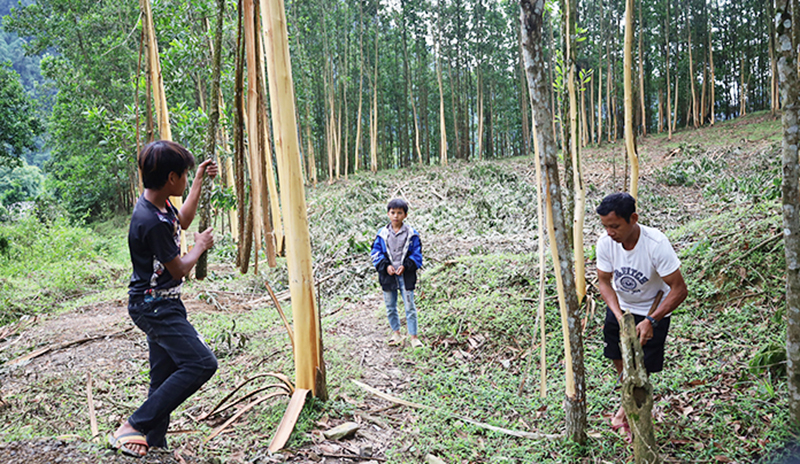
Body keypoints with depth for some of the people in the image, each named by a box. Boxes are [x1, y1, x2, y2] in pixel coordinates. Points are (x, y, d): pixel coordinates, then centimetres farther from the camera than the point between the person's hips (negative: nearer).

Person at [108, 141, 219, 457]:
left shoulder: (159, 204, 2)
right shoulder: (151, 222, -27)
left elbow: (181, 221, 26)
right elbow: (179, 270, -16)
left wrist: (200, 180, 23)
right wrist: (200, 246, 2)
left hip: (163, 305, 10)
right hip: (154, 307, -10)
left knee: (165, 376, 13)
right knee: (201, 363, -15)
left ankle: (154, 442, 24)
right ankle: (134, 426, -6)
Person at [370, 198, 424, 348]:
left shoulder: (411, 234, -3)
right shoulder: (382, 233, 0)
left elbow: (417, 255, 0)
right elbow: (375, 253, 3)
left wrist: (405, 266, -14)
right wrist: (386, 266, -11)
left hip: (406, 275, -2)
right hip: (388, 276, 2)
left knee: (410, 306, 1)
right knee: (390, 307, 14)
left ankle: (413, 336, 11)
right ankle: (396, 333, 31)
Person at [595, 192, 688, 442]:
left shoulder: (656, 244, -33)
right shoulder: (605, 242, -22)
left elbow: (679, 289, -27)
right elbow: (604, 281, -9)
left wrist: (651, 321, -35)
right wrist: (618, 314, -24)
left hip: (653, 310, -3)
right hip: (619, 307, 4)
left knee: (642, 368, 1)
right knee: (618, 359, 13)